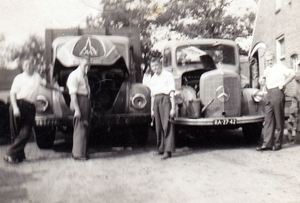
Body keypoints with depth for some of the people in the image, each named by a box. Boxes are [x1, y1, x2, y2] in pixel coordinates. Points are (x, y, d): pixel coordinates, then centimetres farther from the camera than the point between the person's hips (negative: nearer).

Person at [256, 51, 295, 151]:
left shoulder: (280, 67, -3)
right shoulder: (267, 69, 19)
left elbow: (292, 74, -14)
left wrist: (283, 84, -14)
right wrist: (263, 78, 12)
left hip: (277, 93, -7)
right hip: (268, 94, 7)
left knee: (279, 120, 0)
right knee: (268, 119, 2)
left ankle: (278, 143, 5)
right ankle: (267, 143, 2)